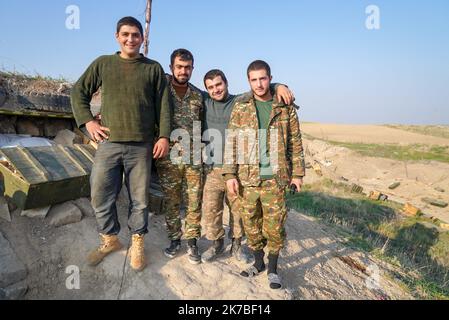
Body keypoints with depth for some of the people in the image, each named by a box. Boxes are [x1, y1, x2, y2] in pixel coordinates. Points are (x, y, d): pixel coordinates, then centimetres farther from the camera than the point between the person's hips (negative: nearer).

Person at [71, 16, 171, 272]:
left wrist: (164, 136, -5)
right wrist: (87, 121, 3)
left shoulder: (153, 68, 8)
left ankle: (137, 244, 25)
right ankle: (110, 240, 29)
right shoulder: (103, 64, 11)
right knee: (101, 196, 7)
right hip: (108, 144, 2)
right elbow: (79, 93, 16)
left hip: (141, 146, -1)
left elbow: (163, 105, 4)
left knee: (140, 199, 6)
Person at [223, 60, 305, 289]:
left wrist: (298, 174, 4)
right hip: (247, 178, 1)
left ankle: (273, 268, 25)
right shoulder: (240, 108, 4)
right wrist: (230, 174, -5)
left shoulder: (286, 108, 5)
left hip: (275, 178, -1)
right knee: (251, 223, 11)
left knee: (275, 225, 4)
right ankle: (258, 262, 32)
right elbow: (231, 142, 2)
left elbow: (295, 143, 7)